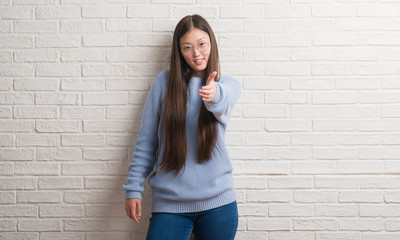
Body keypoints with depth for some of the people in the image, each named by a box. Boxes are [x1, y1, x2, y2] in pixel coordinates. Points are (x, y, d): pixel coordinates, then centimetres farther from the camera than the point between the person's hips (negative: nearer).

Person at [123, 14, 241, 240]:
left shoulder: (229, 85, 4)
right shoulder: (165, 82, 2)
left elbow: (222, 105, -22)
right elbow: (146, 140, 4)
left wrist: (214, 93, -45)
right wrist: (134, 188, -1)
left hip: (218, 201, 1)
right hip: (170, 203, -1)